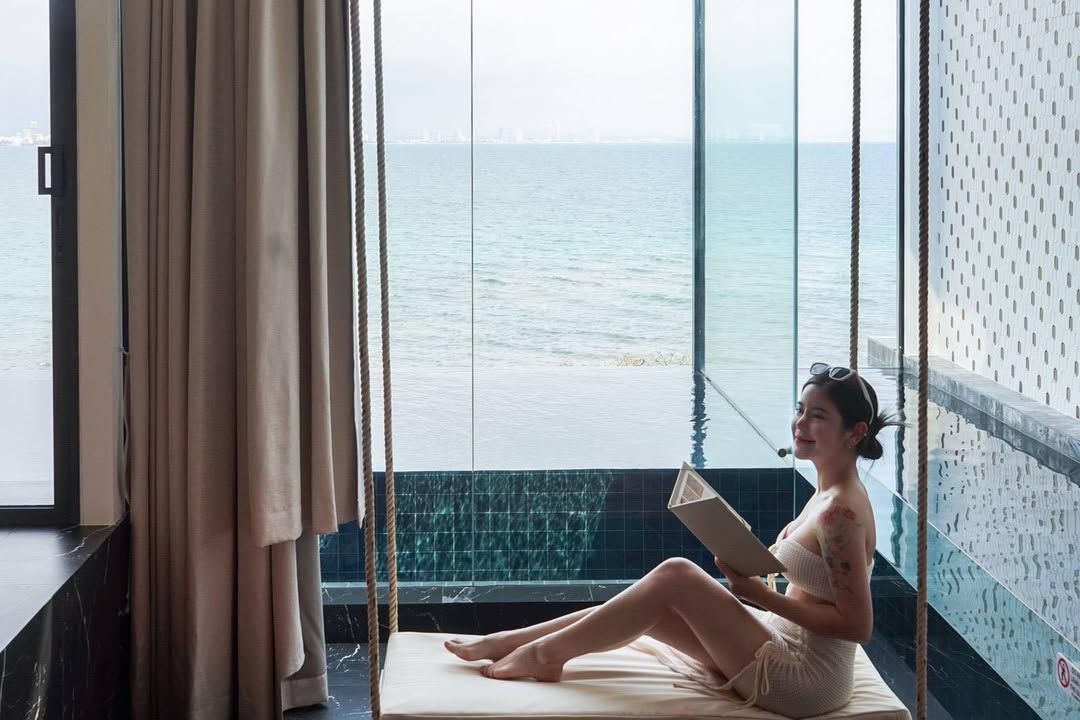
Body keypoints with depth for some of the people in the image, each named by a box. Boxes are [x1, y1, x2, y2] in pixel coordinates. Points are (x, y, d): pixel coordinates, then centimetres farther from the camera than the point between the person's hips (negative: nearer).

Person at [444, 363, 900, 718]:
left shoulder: (840, 509, -19)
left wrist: (763, 596, -18)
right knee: (651, 609, 3)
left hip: (805, 677, -9)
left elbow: (858, 624, -22)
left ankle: (546, 653, -1)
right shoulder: (827, 495, 10)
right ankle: (507, 643, 13)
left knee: (675, 575, -15)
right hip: (786, 649, 9)